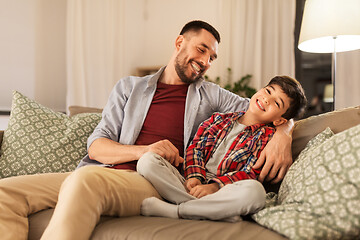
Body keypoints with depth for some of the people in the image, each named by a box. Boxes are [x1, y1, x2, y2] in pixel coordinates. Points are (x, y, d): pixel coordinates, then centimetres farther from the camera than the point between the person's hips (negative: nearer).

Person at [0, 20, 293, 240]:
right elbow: (96, 145, 10)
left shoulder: (211, 95, 19)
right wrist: (142, 150, -10)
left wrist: (282, 135, -7)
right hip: (105, 173, 3)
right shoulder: (129, 87, 19)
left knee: (85, 179, -36)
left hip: (155, 183, -3)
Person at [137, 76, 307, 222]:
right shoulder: (218, 119, 19)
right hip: (193, 184, 3)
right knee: (147, 160, -19)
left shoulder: (267, 135, 8)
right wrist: (194, 177, -11)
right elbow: (195, 147, 10)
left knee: (255, 191, -37)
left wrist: (214, 186, -21)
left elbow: (250, 173, -6)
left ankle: (173, 211, -28)